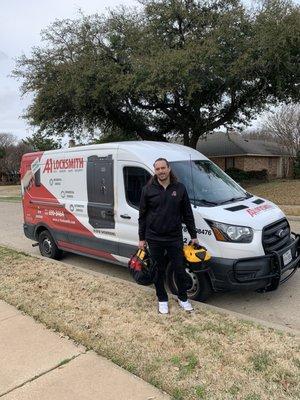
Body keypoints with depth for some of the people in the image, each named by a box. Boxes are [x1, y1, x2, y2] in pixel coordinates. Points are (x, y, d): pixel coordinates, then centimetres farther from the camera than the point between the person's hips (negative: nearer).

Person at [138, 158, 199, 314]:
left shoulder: (179, 188, 1)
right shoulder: (148, 189, -3)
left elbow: (187, 213, 6)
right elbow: (142, 215, 2)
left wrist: (193, 235, 8)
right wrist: (141, 238, 2)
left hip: (175, 238, 1)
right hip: (154, 238, 0)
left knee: (179, 269, 9)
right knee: (159, 270, 12)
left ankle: (183, 298, 32)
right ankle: (162, 300, 31)